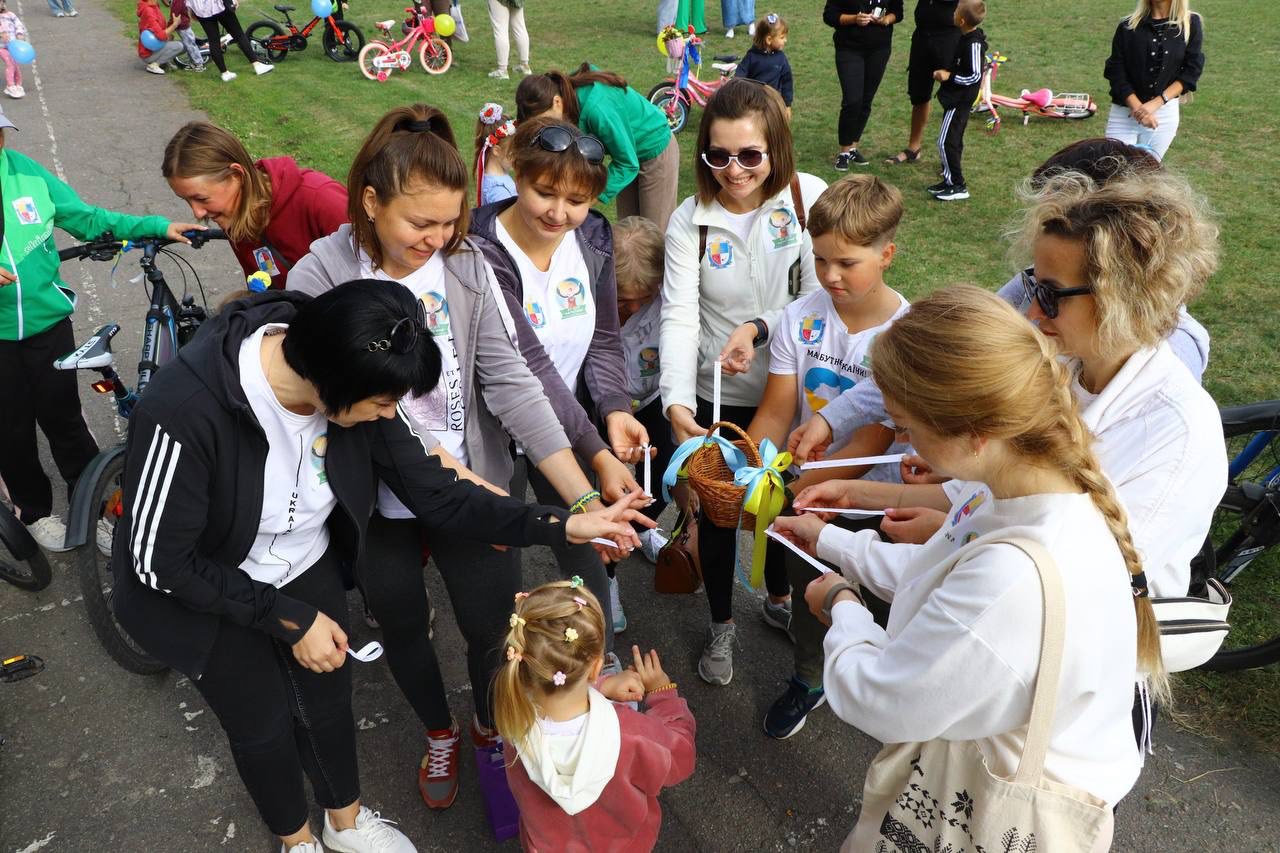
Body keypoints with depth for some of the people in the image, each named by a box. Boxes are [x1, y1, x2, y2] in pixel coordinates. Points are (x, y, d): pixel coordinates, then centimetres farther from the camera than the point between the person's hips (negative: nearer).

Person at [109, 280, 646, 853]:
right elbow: (161, 562, -25)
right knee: (263, 725, 13)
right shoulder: (185, 409, -37)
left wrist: (563, 525, -19)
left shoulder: (353, 387, -22)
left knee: (328, 702, 17)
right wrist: (290, 619, -20)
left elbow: (435, 494, -14)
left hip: (307, 567, 3)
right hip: (204, 591, -3)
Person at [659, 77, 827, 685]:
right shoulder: (689, 221, -11)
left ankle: (779, 597, 52)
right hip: (718, 396, 0)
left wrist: (761, 329, -26)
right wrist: (677, 401, -32)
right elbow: (679, 316, -18)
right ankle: (721, 625, 40)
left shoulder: (808, 198, -11)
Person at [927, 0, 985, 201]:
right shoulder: (967, 37, 8)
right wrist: (947, 72, 9)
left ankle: (958, 186, -6)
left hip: (959, 100, -10)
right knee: (954, 140, 15)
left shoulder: (973, 44, -21)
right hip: (958, 98, 10)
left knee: (946, 142, -10)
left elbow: (975, 76, -20)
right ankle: (950, 180, 25)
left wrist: (949, 76, -19)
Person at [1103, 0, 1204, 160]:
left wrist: (1155, 103, -15)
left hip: (1164, 113, 1)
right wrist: (1137, 108, -16)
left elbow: (1191, 72, -2)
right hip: (1124, 112, -1)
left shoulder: (1191, 24, 1)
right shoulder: (1127, 26, -1)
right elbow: (1116, 73, -5)